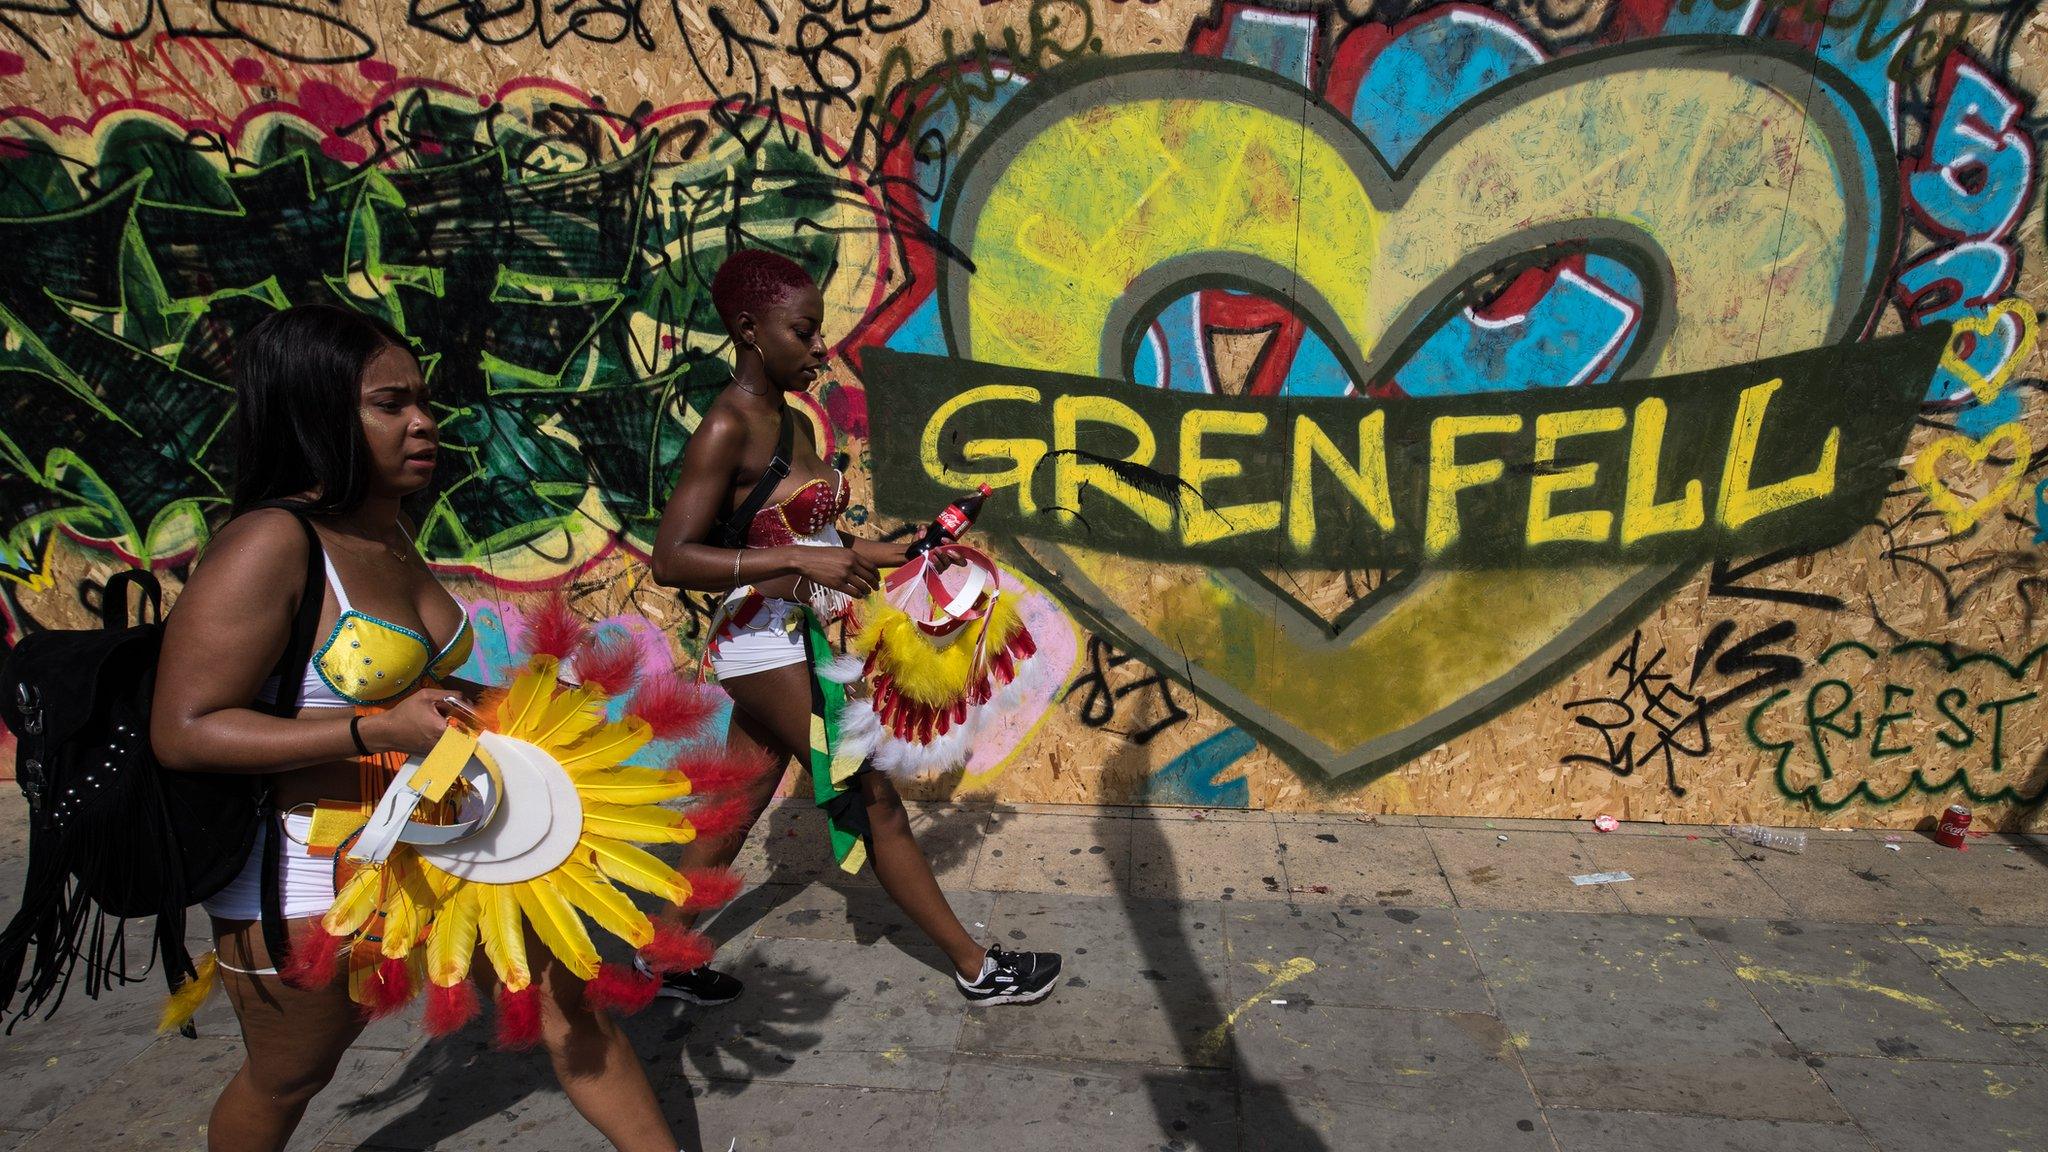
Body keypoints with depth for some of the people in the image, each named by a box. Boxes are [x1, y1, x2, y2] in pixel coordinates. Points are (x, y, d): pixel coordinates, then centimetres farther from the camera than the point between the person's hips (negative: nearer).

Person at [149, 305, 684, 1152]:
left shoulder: (390, 532, 3)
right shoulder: (269, 545, -22)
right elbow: (184, 732, -24)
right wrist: (379, 731, -30)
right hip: (310, 884, -7)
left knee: (568, 993, 7)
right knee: (285, 1083, 18)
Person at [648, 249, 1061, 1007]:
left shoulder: (789, 422, 9)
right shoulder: (727, 428, -18)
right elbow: (671, 558, -24)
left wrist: (900, 553, 10)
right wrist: (800, 561, -30)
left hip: (797, 639, 9)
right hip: (767, 646, -9)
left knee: (736, 810, 17)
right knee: (874, 803, 1)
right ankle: (975, 967, 15)